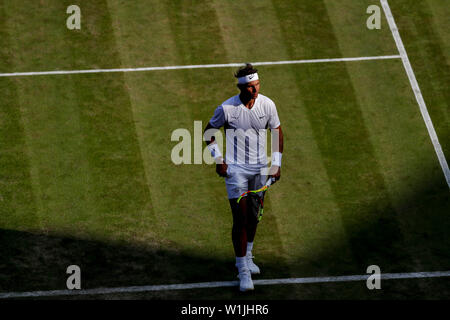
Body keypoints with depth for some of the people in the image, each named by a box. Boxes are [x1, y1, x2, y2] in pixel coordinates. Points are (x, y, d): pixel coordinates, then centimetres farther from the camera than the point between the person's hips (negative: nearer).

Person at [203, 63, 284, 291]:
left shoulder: (267, 105, -5)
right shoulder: (227, 108, -13)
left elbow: (277, 133, 8)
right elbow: (208, 133, 2)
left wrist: (276, 163, 3)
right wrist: (218, 160, -5)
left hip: (260, 169, 3)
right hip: (235, 169, -3)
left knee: (253, 216, 14)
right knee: (240, 219, -9)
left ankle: (246, 257, 35)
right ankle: (243, 271, -4)